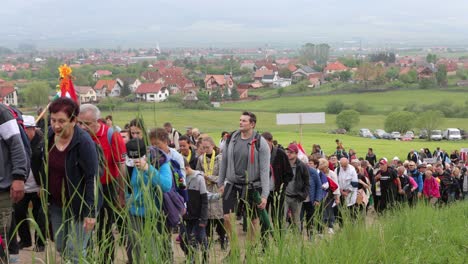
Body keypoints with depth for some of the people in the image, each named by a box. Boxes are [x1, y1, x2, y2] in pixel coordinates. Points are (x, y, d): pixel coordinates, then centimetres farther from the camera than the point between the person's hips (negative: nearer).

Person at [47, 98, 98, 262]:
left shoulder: (84, 142, -21)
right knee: (60, 249, 14)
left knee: (74, 254, -5)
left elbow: (92, 179, -20)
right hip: (56, 204, 7)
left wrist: (90, 212, -21)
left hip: (78, 206, -6)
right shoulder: (49, 136, -2)